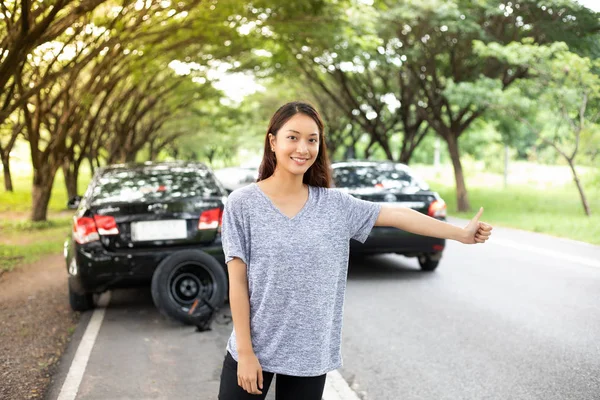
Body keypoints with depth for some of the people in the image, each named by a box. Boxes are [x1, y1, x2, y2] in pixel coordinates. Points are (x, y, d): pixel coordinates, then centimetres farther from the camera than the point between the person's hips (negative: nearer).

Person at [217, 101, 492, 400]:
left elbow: (398, 215, 2)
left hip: (310, 355, 2)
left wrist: (462, 233, 4)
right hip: (254, 349, -2)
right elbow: (238, 282, -8)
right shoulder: (242, 204, -8)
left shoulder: (335, 204, 0)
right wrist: (245, 351, -10)